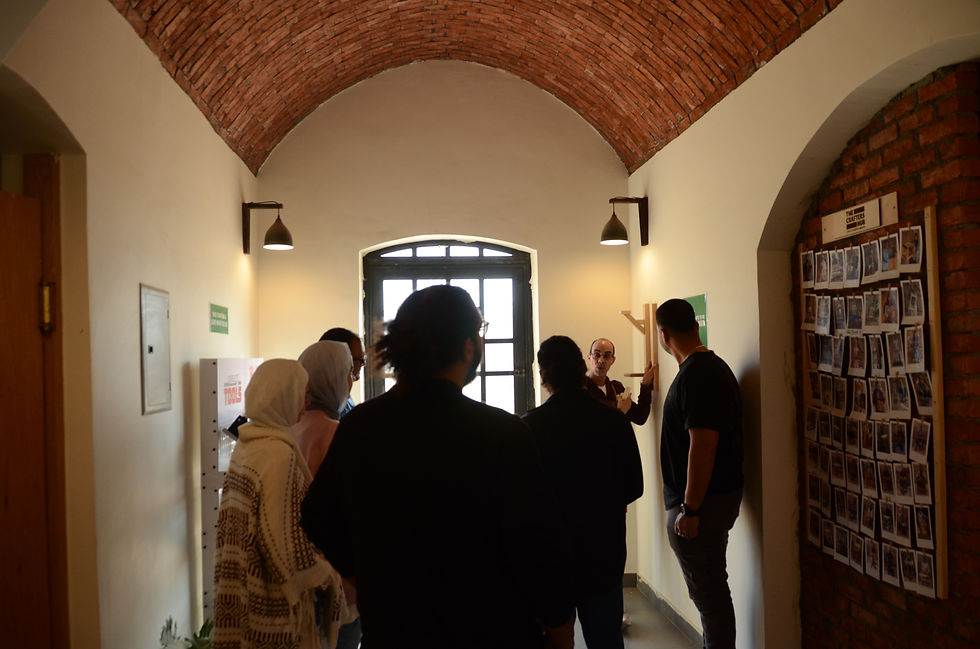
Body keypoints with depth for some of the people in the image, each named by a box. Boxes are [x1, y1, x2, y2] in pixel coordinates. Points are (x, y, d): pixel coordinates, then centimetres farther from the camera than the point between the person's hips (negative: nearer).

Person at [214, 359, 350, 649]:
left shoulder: (245, 445, 4)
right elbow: (281, 532, -22)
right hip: (276, 593, -8)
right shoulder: (279, 453, -22)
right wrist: (321, 575, -8)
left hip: (246, 583, 8)